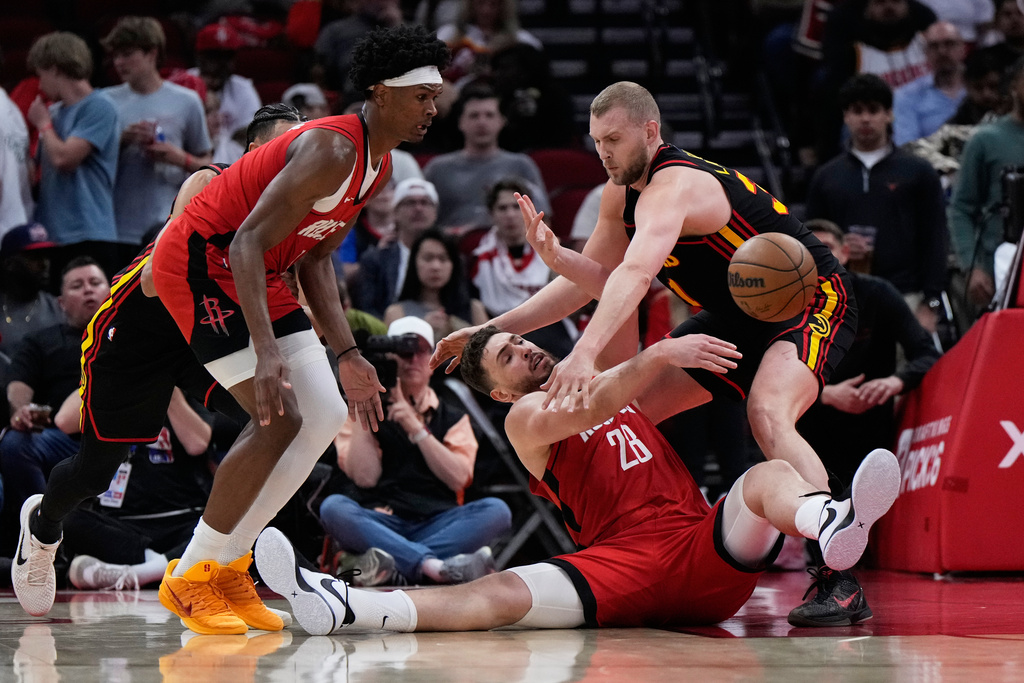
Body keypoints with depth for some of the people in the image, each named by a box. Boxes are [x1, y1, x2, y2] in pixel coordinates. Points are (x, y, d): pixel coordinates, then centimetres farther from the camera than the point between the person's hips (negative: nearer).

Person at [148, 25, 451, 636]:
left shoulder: (381, 167, 6)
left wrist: (347, 354, 8)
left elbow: (316, 259, 14)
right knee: (278, 420, -18)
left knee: (326, 418, 4)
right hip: (200, 260, -10)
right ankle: (189, 579, -6)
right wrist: (265, 350, -40)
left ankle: (226, 562, 12)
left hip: (258, 274, 10)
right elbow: (248, 242, -31)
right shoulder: (331, 150, -26)